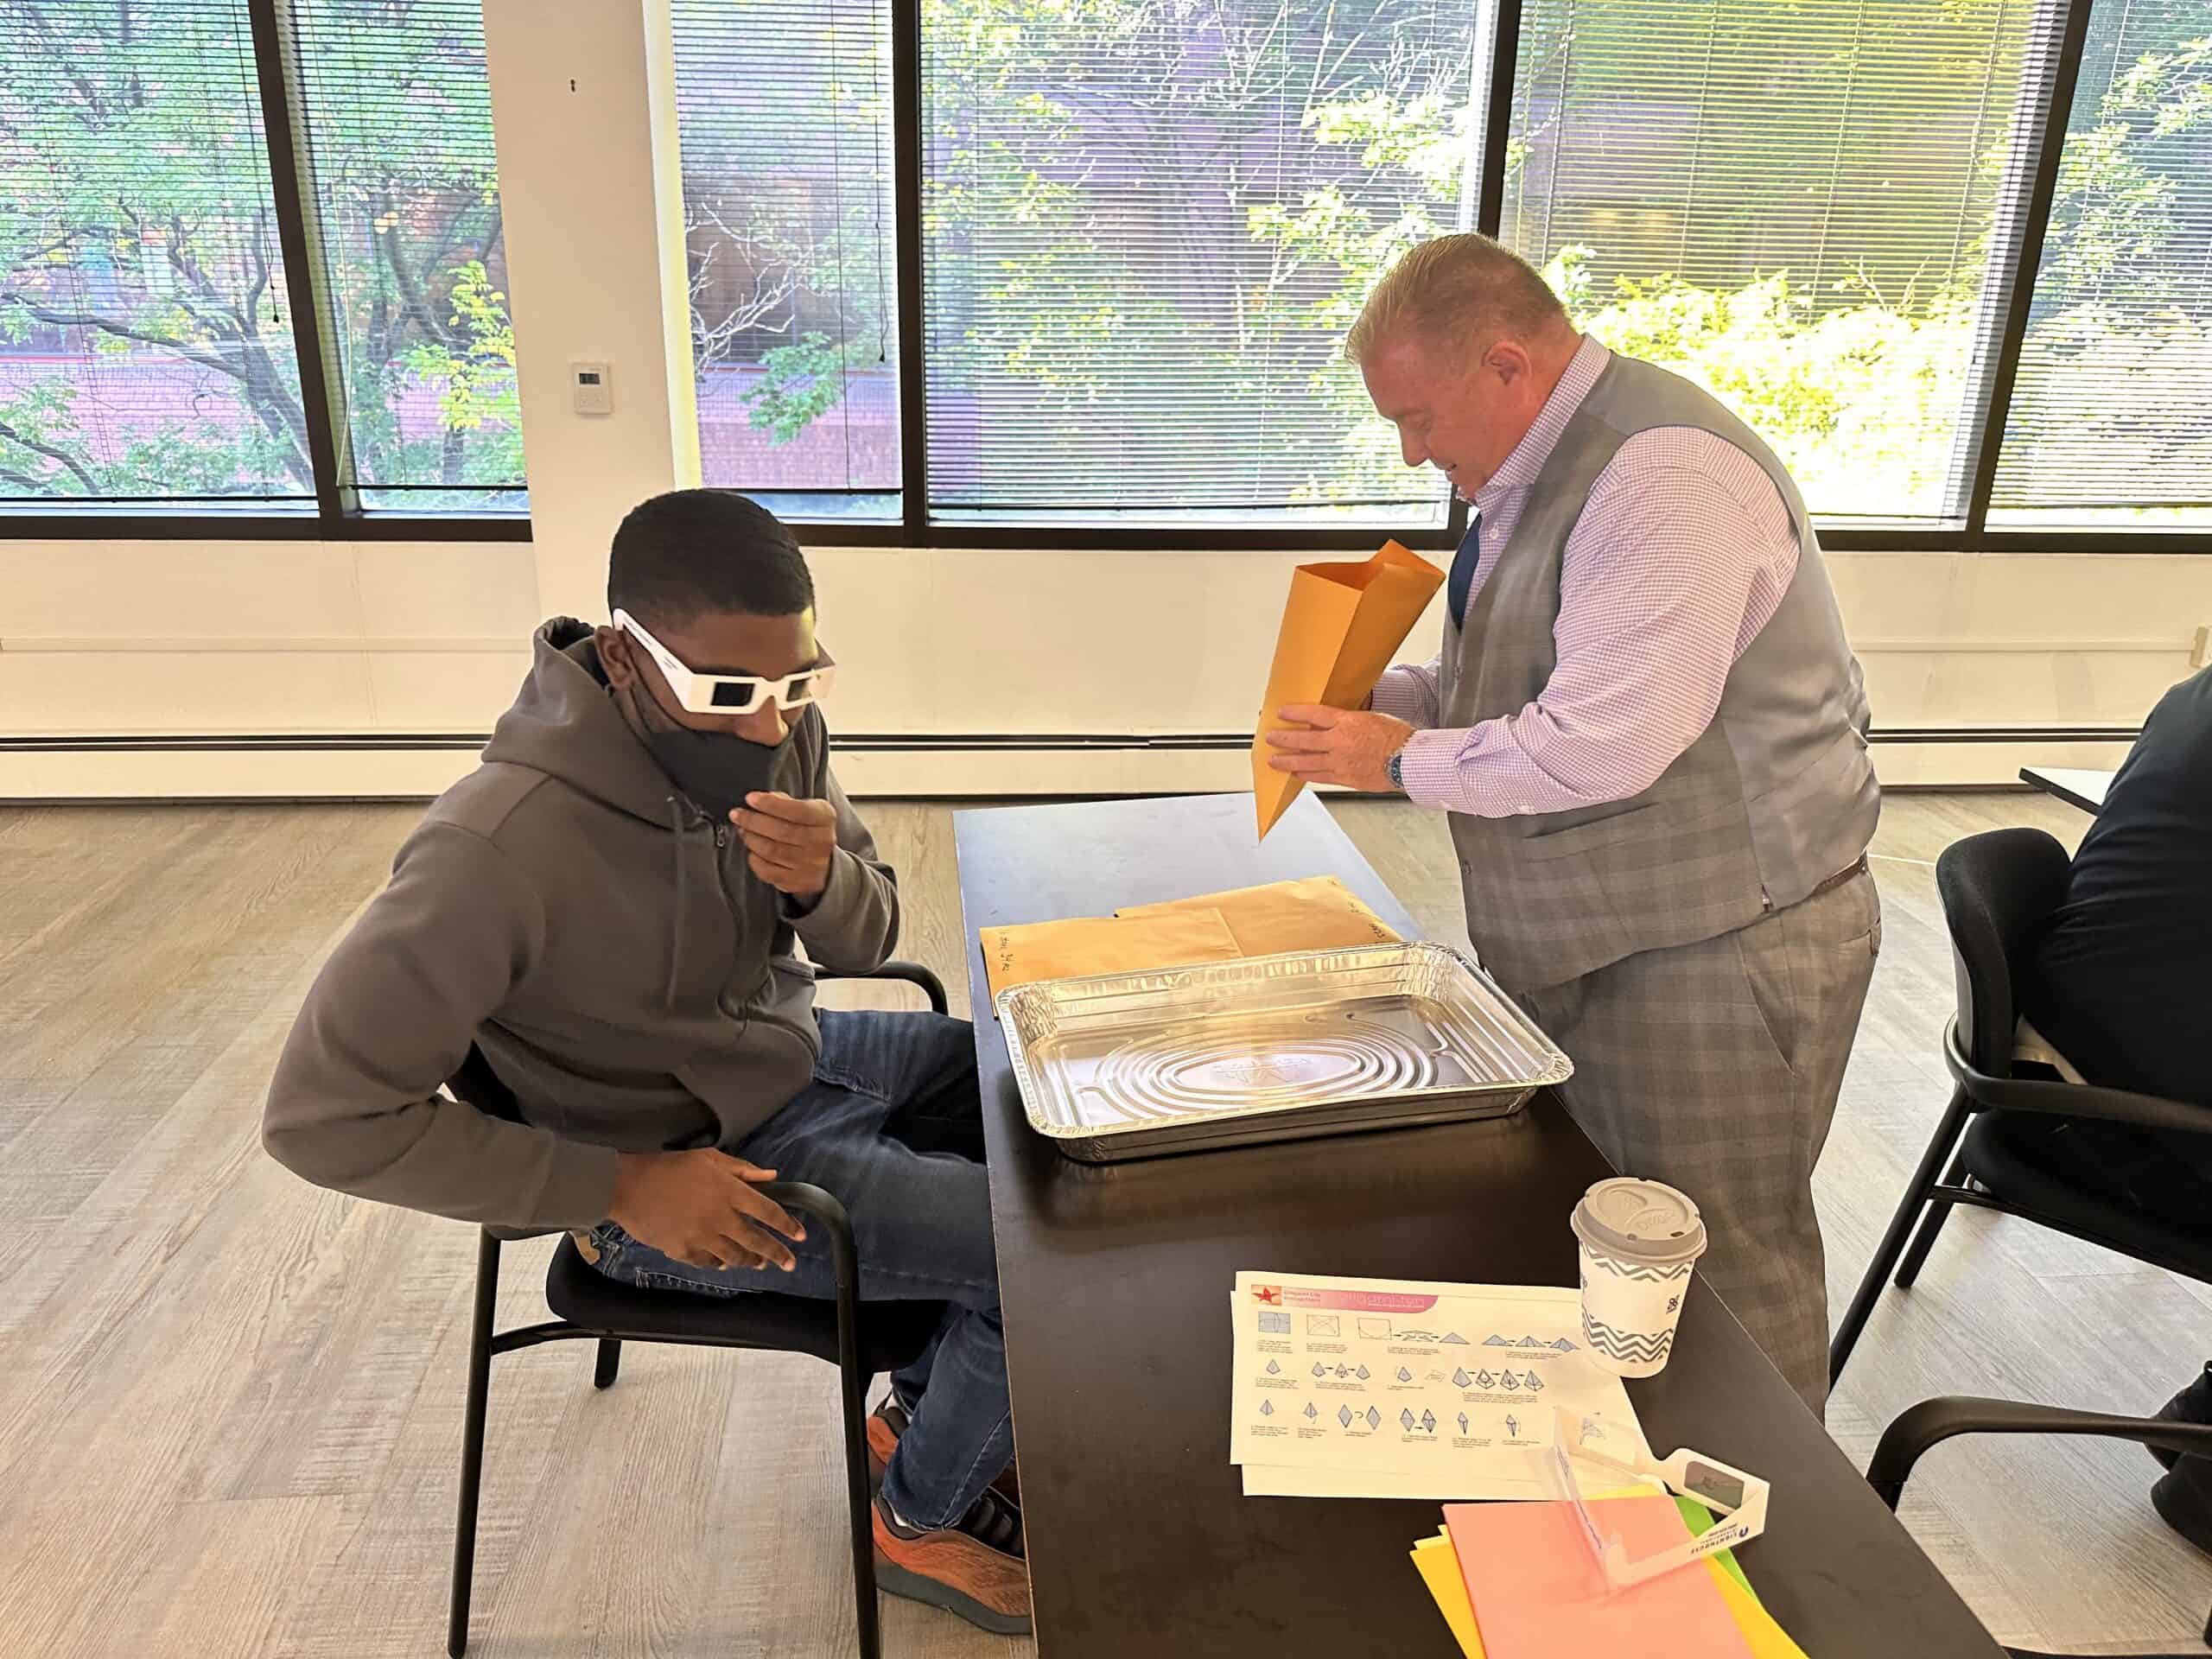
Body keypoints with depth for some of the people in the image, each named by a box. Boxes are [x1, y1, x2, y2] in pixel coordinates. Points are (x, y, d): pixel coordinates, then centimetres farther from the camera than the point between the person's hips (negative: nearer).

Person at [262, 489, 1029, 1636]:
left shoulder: (767, 731, -10)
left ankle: (928, 1413, 27)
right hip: (684, 1162, -7)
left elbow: (865, 941, 0)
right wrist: (620, 1186, -25)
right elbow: (323, 1117, -25)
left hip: (797, 1058, 8)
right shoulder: (499, 849, -31)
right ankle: (922, 1521, 18)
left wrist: (822, 879, -25)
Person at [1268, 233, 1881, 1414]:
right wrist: (1373, 702, 1)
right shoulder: (1531, 472, 9)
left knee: (1721, 1274, 6)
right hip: (1578, 940, 10)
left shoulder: (1663, 477, -22)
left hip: (1716, 952, -9)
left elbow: (1604, 744, -29)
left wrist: (1404, 763, -16)